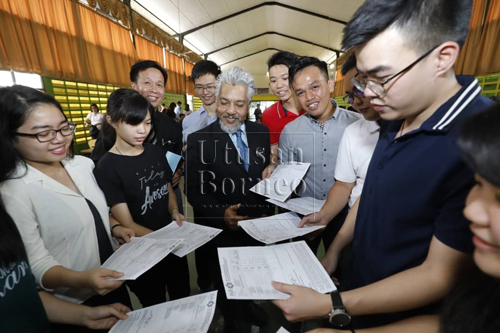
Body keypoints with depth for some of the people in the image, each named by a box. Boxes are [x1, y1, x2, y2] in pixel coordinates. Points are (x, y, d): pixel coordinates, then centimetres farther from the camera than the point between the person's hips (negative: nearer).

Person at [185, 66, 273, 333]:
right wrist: (220, 214, -25)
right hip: (222, 231, -3)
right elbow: (193, 190, -12)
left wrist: (267, 210, -7)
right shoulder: (198, 140, -15)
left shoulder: (261, 133, -4)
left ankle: (249, 306, 61)